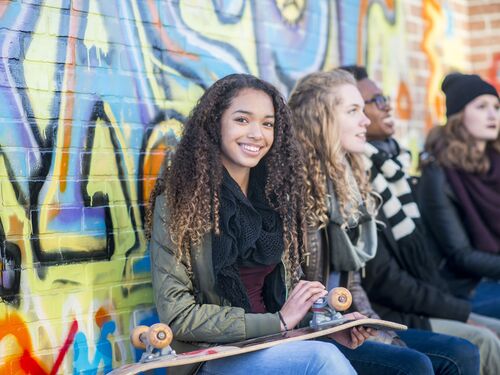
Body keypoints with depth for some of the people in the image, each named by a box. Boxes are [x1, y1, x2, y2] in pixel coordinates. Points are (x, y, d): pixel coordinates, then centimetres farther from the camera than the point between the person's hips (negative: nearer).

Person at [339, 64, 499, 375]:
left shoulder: (390, 165, 11)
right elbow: (382, 280, -18)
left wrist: (452, 305, 2)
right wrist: (460, 310, -13)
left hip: (415, 307, 9)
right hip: (381, 318, -8)